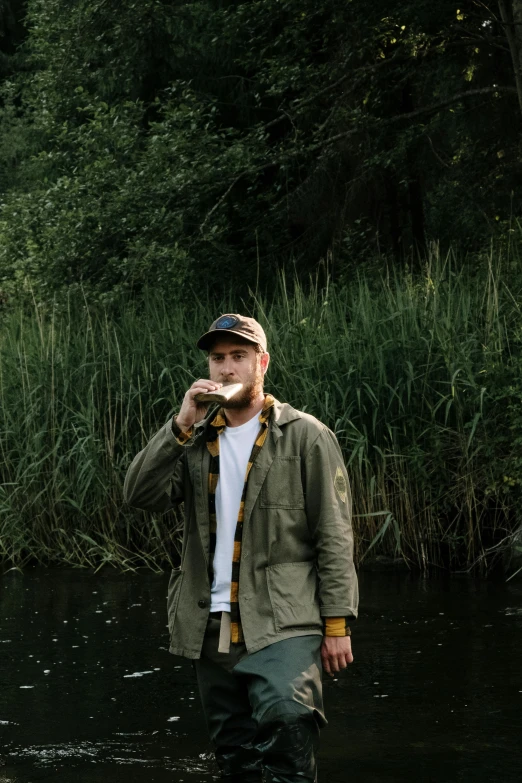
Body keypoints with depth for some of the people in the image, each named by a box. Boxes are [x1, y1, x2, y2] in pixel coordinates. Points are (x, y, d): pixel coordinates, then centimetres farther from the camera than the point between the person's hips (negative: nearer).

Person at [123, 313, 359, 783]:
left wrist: (337, 624, -8)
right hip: (212, 628, 5)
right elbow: (141, 494, -2)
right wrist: (182, 424, -11)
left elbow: (334, 537, -2)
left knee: (285, 718, -30)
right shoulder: (194, 442, 14)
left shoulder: (306, 436, 3)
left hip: (283, 624, -4)